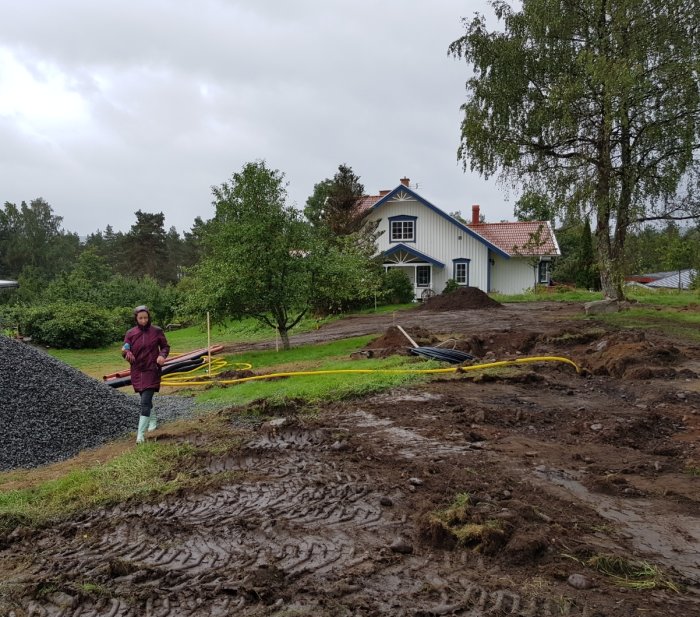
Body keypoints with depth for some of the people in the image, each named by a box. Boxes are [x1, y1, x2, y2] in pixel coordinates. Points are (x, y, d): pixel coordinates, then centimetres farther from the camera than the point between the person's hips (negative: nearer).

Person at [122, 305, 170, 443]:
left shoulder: (157, 331, -5)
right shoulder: (130, 333, -1)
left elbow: (165, 346, 5)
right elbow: (125, 351, 1)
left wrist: (162, 355, -15)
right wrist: (126, 352, -23)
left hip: (152, 371, -3)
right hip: (137, 371, 3)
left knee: (145, 402, -13)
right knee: (146, 399, 19)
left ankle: (140, 433, -11)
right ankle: (153, 420, 45)